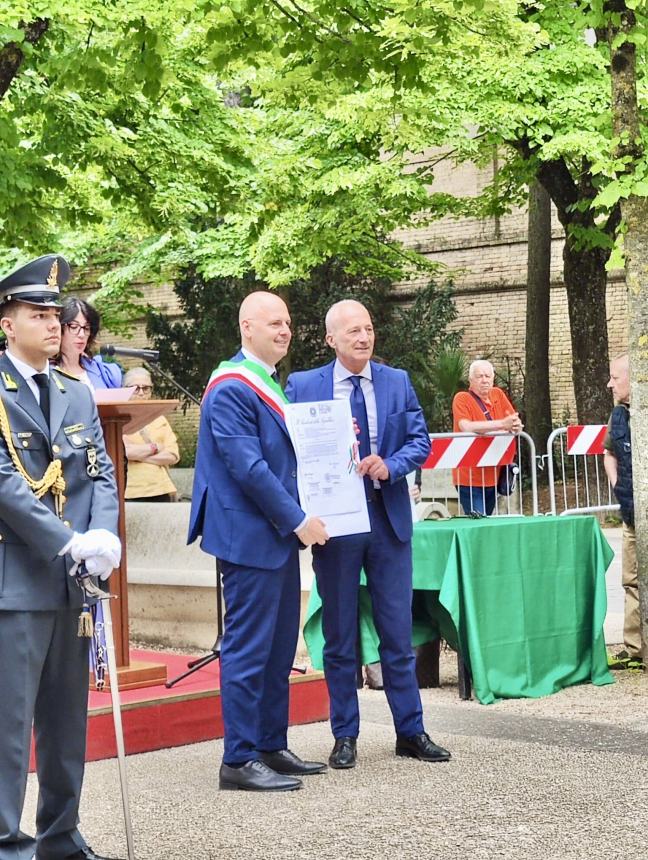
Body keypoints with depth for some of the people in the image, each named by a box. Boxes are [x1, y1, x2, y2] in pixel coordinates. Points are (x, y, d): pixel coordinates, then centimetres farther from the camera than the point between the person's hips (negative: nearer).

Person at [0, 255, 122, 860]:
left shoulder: (77, 395, 15)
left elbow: (101, 474, 9)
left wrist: (104, 536, -10)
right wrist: (70, 542, -20)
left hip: (72, 581, 7)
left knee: (68, 720, 12)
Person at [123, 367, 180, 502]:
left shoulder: (159, 419, 17)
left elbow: (173, 456, 5)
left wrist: (137, 453, -5)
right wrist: (154, 447, -2)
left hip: (161, 491, 4)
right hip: (130, 492, -4)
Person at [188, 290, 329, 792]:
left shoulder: (272, 386, 15)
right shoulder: (231, 389, -15)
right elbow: (247, 466, -21)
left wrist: (297, 520, 9)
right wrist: (298, 520, -17)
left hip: (279, 535, 10)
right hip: (250, 537, -10)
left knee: (279, 648, 14)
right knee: (249, 650, -5)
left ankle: (272, 747, 22)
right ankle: (239, 760, 1)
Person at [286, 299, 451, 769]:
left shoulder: (397, 382, 6)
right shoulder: (303, 386, 0)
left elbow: (420, 440, 3)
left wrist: (390, 465, -14)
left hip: (389, 518, 2)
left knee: (398, 631, 7)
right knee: (340, 635, 6)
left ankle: (411, 730, 16)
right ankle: (345, 735, 16)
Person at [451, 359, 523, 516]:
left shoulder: (498, 395, 10)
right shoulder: (462, 399, -8)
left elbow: (516, 421, 5)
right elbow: (466, 427, -25)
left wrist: (515, 426, -21)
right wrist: (502, 424, -29)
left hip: (493, 477, 6)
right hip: (470, 478, -6)